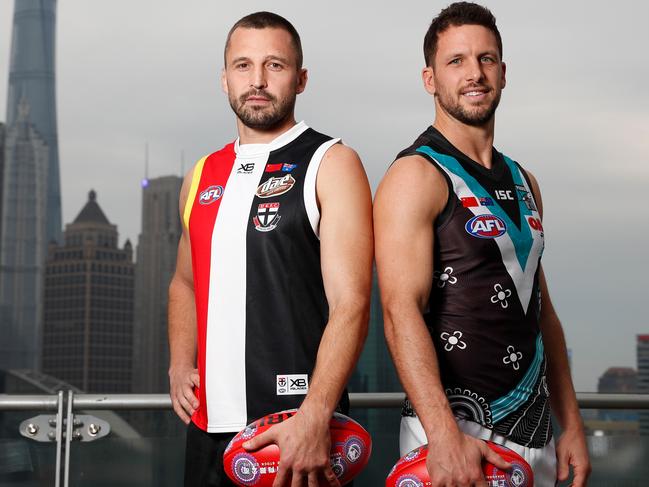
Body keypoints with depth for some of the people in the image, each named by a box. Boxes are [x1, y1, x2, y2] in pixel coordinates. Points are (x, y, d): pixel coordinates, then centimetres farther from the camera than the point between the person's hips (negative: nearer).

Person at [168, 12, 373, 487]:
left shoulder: (331, 163, -5)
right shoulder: (202, 177, 12)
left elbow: (351, 303, -14)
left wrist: (314, 417, -24)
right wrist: (180, 364, 8)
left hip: (302, 428, -5)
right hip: (209, 426, 6)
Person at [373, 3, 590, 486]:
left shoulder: (523, 183, 14)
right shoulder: (416, 176, -10)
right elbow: (402, 310, -21)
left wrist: (572, 426, 12)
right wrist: (444, 435, -32)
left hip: (534, 435, 7)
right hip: (454, 431, -7)